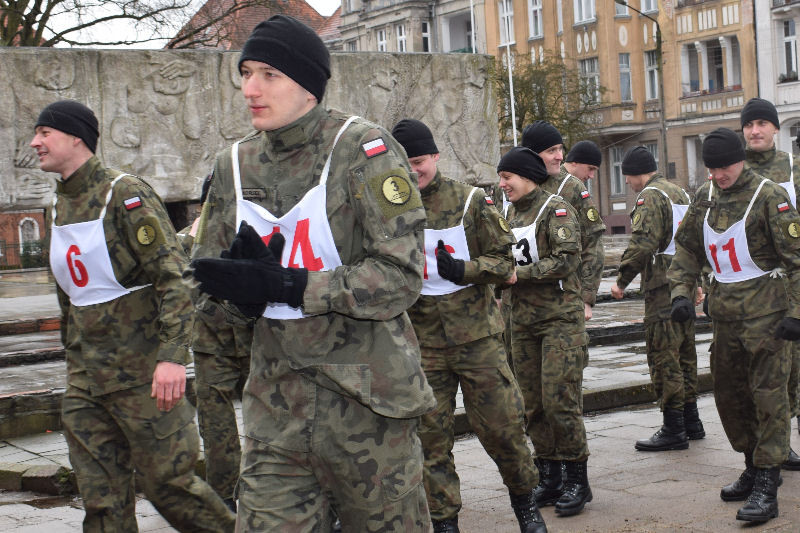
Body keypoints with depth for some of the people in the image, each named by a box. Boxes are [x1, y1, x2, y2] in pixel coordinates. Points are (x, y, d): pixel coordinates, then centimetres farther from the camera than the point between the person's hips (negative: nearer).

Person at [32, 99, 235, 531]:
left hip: (143, 369, -7)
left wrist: (172, 356, -29)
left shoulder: (126, 196, -12)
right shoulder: (60, 207, 13)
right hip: (85, 379, 7)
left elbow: (174, 276, -19)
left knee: (168, 482, 1)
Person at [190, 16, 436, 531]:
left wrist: (282, 284, -22)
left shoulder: (364, 149, -10)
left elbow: (400, 276, -17)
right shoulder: (235, 165, 7)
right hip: (276, 407, 4)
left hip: (365, 398, -4)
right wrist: (242, 275, -13)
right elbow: (208, 271, 12)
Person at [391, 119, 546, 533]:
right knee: (430, 435, 4)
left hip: (476, 333, -1)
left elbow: (503, 260, -1)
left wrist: (464, 269, -18)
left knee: (501, 422, 2)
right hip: (421, 340, 1)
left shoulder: (470, 200, 0)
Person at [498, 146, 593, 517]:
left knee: (560, 400, -10)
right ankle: (549, 478, 17)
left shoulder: (556, 210, -7)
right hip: (523, 320, 7)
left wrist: (519, 273, -18)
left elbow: (567, 260, -18)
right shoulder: (512, 216, 15)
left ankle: (577, 479, 1)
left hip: (559, 317, -7)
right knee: (533, 404, 8)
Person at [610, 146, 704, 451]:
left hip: (662, 288, -10)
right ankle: (691, 422, 23)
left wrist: (621, 281, -17)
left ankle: (673, 429, -5)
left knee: (663, 355, -6)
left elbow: (642, 244, -22)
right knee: (684, 352, 16)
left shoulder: (650, 197, -11)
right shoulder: (680, 193, 19)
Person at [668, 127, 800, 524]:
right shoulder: (705, 197, 9)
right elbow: (687, 248, 16)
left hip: (763, 309, -7)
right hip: (724, 311, 7)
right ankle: (754, 468, 28)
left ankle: (766, 488, -5)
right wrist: (681, 293, 1)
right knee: (728, 394, 12)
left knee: (768, 394, -7)